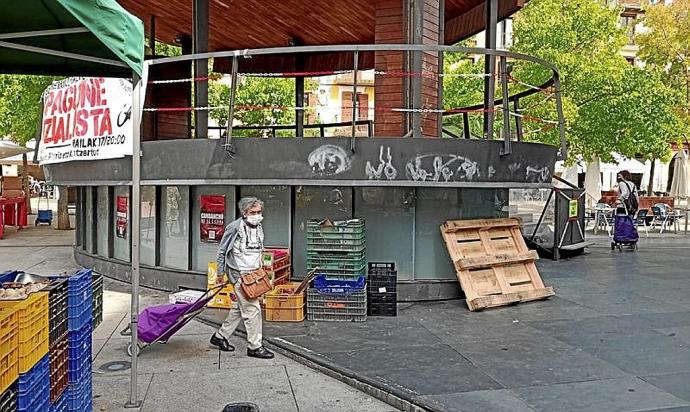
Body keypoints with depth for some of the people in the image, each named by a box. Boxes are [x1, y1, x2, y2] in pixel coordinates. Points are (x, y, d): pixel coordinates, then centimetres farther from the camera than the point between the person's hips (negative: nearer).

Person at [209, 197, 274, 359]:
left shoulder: (259, 228, 9)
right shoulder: (234, 228, -13)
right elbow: (222, 251, -4)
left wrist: (259, 270, 19)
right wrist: (220, 273, -1)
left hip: (253, 273, 8)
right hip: (239, 274, -8)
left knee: (240, 308, 16)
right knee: (252, 309, -8)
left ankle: (220, 336, 31)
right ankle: (254, 346, 1)